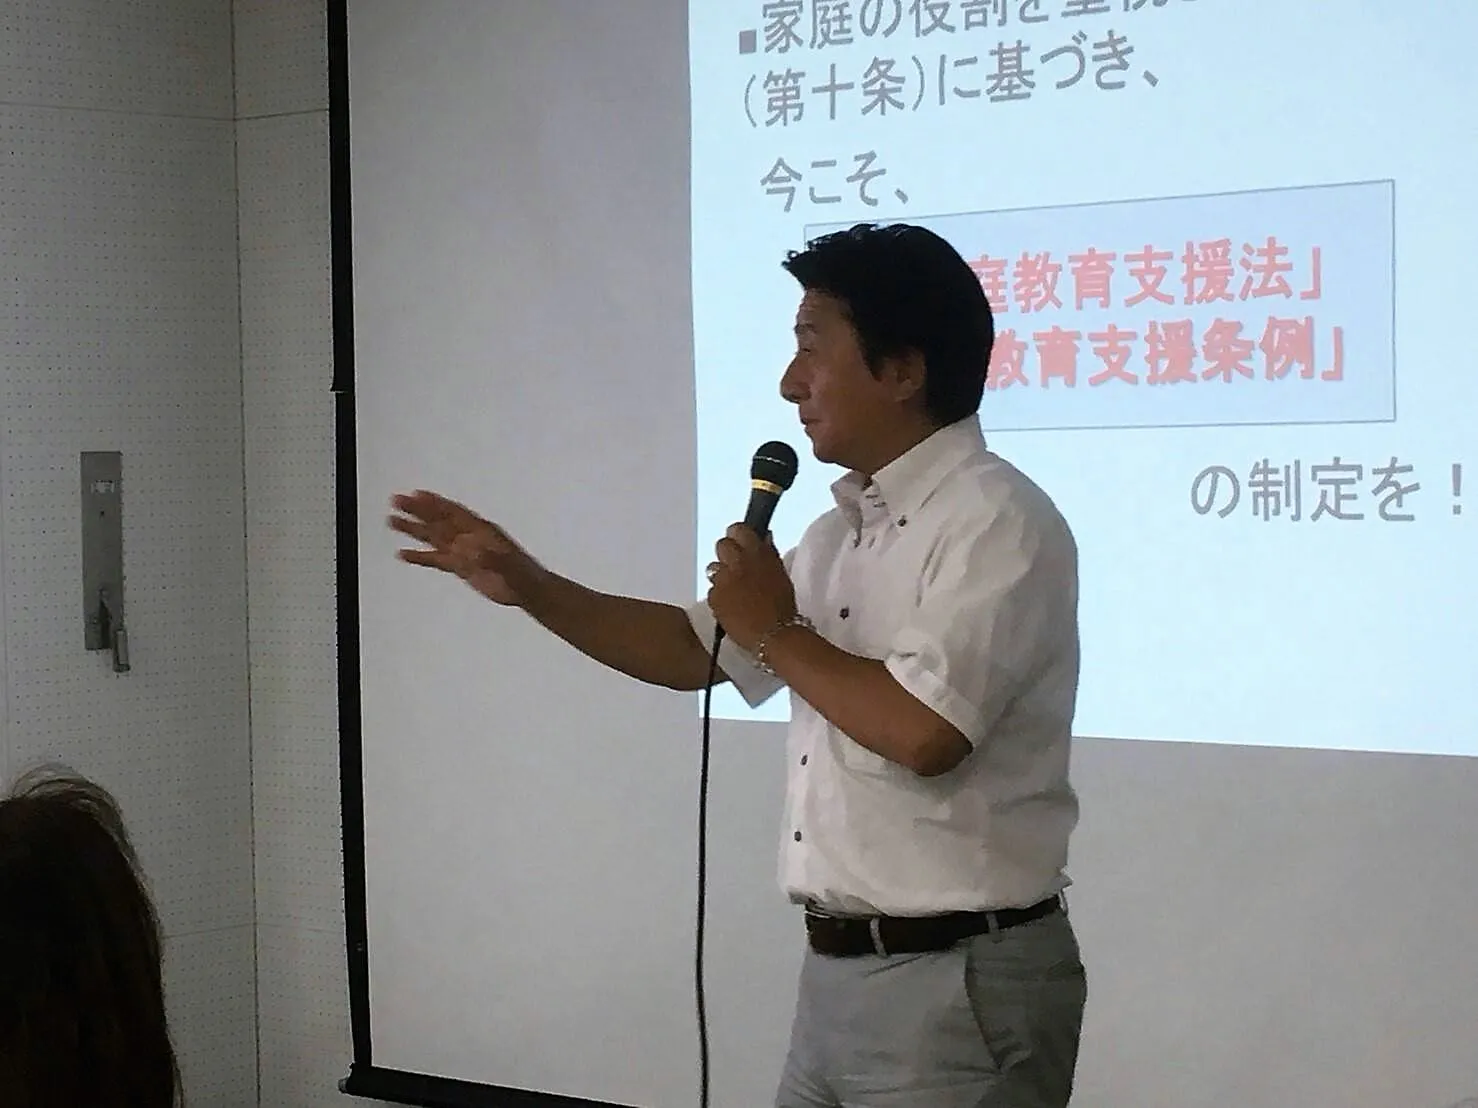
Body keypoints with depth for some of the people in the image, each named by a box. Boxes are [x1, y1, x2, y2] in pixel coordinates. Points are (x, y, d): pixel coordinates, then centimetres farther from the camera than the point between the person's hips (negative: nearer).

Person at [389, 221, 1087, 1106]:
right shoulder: (845, 531, 14)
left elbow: (923, 732, -27)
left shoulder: (997, 522, -15)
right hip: (840, 971, 9)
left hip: (959, 986, -9)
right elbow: (695, 651, 23)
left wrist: (775, 633, -13)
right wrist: (529, 586, 13)